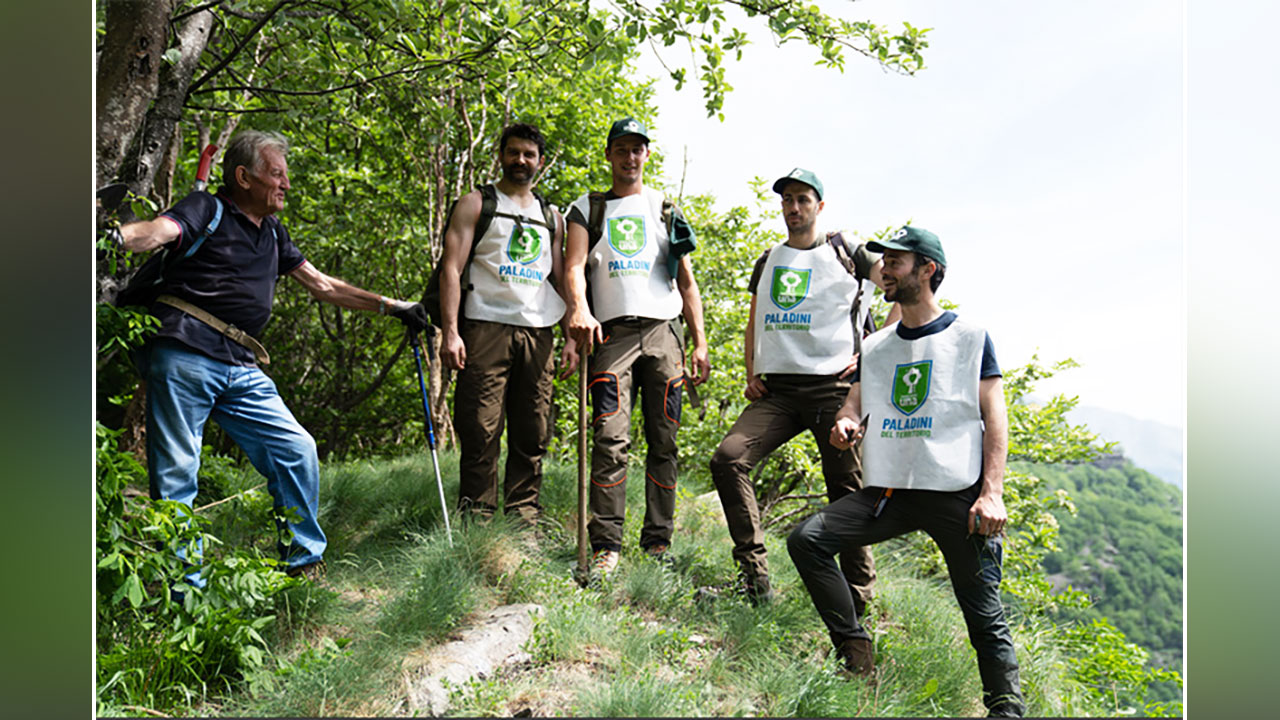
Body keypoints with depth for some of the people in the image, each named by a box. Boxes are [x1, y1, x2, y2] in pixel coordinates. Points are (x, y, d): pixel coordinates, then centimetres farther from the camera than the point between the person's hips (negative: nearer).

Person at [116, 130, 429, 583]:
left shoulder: (274, 234, 21)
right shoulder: (205, 210, 1)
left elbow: (323, 286, 26)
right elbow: (158, 232, -18)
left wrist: (391, 306, 26)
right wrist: (117, 236, -42)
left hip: (241, 369, 7)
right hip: (184, 356, -7)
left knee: (297, 451, 2)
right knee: (176, 473, -3)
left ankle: (304, 566, 14)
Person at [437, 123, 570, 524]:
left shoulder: (551, 217, 22)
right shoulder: (476, 204, 8)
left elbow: (561, 278, 22)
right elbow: (451, 268, 0)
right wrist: (450, 331, -12)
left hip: (538, 333, 4)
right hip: (487, 327, -4)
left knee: (533, 434, 3)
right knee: (481, 431, -8)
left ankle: (524, 520, 9)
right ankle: (477, 521, -3)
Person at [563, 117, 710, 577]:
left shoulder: (667, 209, 19)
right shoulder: (587, 209, 16)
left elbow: (686, 282, 17)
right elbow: (574, 267, -1)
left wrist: (700, 343, 7)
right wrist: (579, 310, -22)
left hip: (663, 331, 2)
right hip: (611, 331, -2)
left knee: (663, 441, 0)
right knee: (611, 439, -13)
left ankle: (658, 543, 8)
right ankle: (606, 547, -10)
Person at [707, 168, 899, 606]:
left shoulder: (846, 254, 7)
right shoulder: (767, 262, 21)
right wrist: (751, 374, 10)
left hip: (833, 387, -4)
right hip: (776, 390, 4)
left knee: (846, 491, -4)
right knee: (728, 459, -16)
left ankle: (858, 599, 7)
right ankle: (754, 578, -12)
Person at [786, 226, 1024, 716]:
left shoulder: (970, 338, 4)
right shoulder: (875, 348, 17)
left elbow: (994, 419, -1)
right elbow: (854, 406, 15)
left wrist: (992, 493, -12)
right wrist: (846, 425, -11)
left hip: (956, 493, -4)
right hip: (890, 492, 4)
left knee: (984, 615, -1)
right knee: (806, 539, -12)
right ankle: (856, 654, -5)